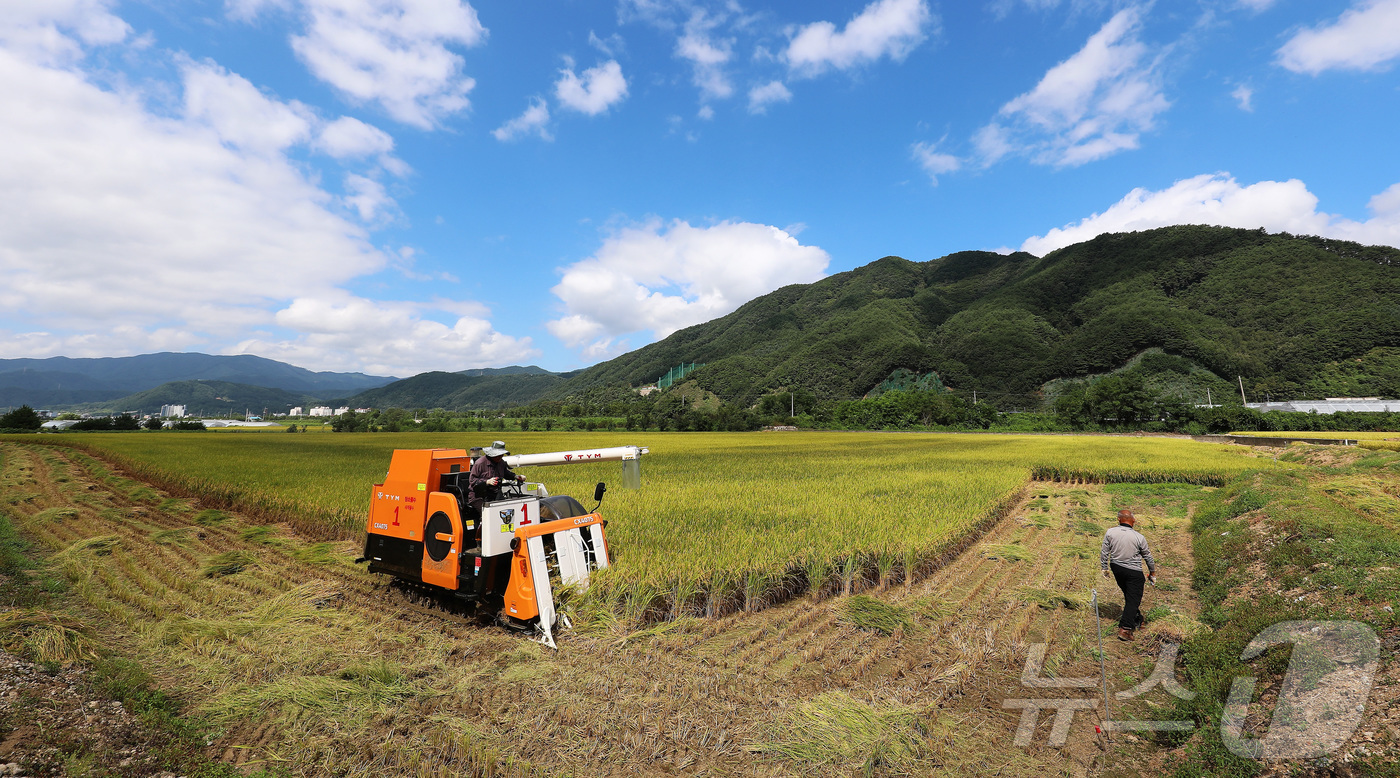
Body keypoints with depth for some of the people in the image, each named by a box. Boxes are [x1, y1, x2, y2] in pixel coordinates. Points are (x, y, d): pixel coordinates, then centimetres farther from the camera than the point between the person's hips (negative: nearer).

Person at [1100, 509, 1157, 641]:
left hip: (1116, 567, 4)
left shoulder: (1110, 532, -9)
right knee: (1134, 599, 1)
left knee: (1128, 595, 23)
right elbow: (1148, 557, -2)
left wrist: (1104, 568, 11)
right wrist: (1152, 572, 14)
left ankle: (1136, 619, 40)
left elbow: (1104, 552, -2)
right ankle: (1125, 629, -5)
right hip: (1133, 572, -4)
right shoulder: (1139, 537, -15)